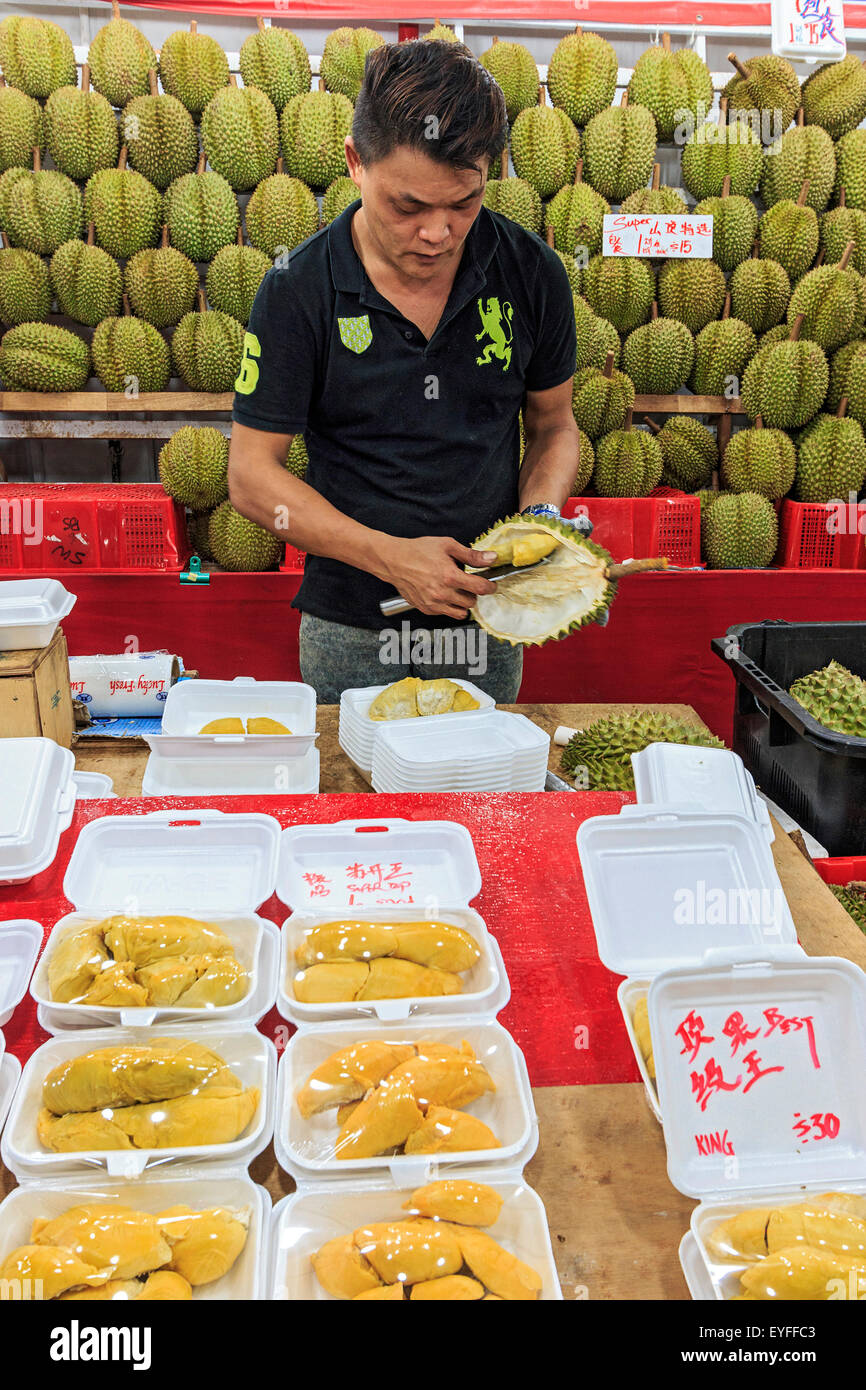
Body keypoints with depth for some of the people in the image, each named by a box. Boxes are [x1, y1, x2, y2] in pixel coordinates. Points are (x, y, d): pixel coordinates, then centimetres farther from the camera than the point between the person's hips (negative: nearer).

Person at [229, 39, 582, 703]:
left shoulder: (532, 272, -5)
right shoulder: (298, 289, -12)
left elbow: (554, 425, 8)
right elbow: (252, 474, -10)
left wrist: (539, 517, -14)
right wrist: (390, 556, -21)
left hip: (489, 631, 2)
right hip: (352, 635, -2)